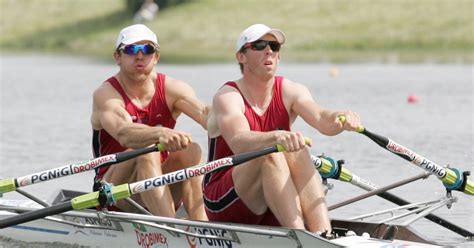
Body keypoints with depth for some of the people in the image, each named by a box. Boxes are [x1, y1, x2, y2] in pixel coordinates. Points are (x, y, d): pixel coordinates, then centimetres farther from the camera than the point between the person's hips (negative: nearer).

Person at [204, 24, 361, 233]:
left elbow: (322, 119, -19)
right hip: (223, 203, -4)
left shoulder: (290, 91, 2)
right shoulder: (227, 97, -11)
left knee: (297, 152, -22)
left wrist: (341, 118, -43)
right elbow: (238, 143, -32)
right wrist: (277, 137, -52)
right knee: (270, 153, -28)